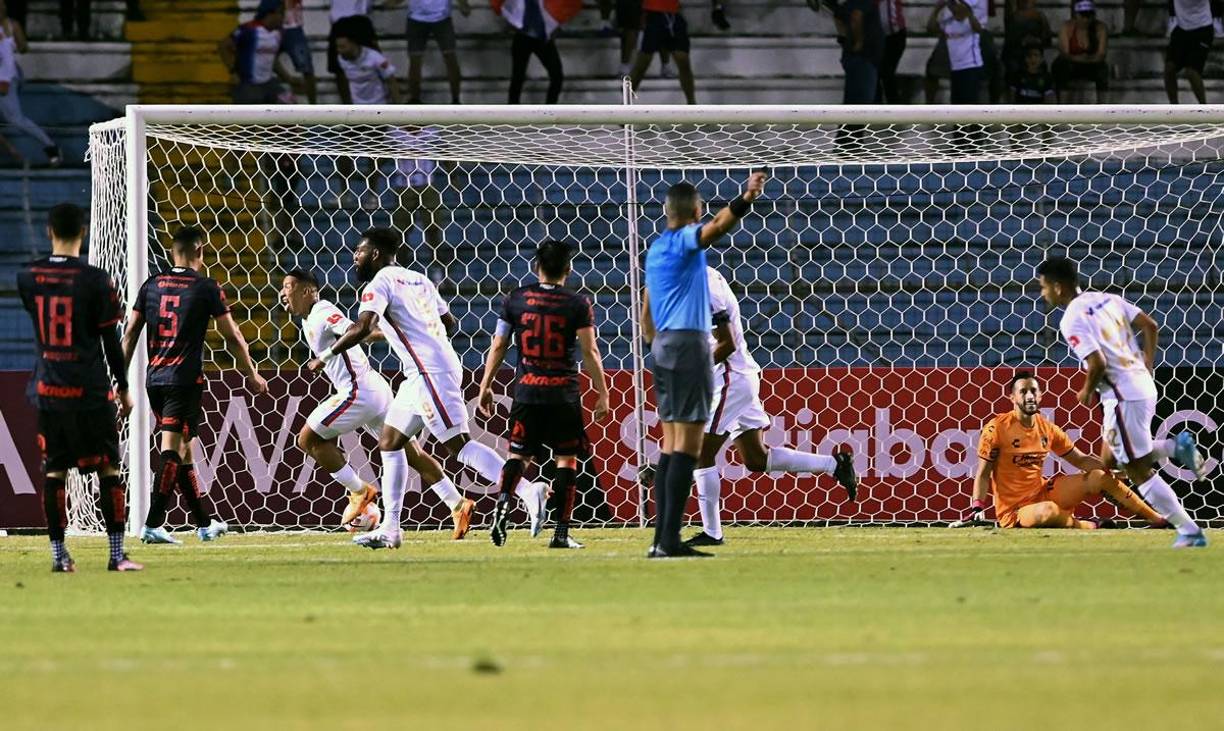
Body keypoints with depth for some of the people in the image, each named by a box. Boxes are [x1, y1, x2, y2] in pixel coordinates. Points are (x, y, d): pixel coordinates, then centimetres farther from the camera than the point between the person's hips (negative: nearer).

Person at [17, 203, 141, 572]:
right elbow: (111, 341, -4)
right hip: (90, 390, -3)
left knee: (53, 472, 8)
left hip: (47, 390, 3)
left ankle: (59, 554, 6)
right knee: (109, 469, 3)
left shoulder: (28, 278, 1)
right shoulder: (96, 281, -9)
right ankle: (117, 553, 0)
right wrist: (123, 389, 5)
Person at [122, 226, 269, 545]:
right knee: (172, 450, -7)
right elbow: (233, 337, 1)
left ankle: (205, 523, 22)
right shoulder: (206, 288, -4)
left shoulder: (151, 285, 8)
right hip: (185, 380, -5)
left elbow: (130, 334, 8)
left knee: (183, 450, 14)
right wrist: (252, 375, 12)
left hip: (154, 378, 5)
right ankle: (152, 525, -15)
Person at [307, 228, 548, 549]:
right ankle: (390, 528, 13)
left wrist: (326, 356, -11)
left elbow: (363, 327, -20)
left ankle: (528, 491, -22)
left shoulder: (380, 283, -6)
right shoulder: (417, 279, 19)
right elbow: (450, 322, 25)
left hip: (429, 373, -10)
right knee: (391, 442, 13)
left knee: (459, 444, -14)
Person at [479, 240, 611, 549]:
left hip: (527, 389, 2)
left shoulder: (516, 299, 3)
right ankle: (561, 532, 3)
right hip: (563, 392, -2)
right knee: (566, 459, 6)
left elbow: (498, 346, 5)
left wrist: (486, 386, 14)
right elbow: (589, 352, -6)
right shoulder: (578, 304, -3)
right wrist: (602, 393, 0)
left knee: (519, 455, 11)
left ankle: (503, 503, -17)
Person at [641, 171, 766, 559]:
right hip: (689, 343, -9)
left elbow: (646, 316, 22)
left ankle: (662, 540, 5)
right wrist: (745, 200, -46)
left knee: (671, 444, 9)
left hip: (662, 346, 9)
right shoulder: (686, 239, -7)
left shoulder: (656, 248, 17)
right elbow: (717, 226, -30)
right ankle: (669, 540, -17)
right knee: (687, 444, -10)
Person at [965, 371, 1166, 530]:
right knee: (1049, 512, -40)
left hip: (1043, 492, 6)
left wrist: (1110, 467, -4)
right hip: (1014, 510, -6)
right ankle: (1093, 527, -12)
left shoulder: (1048, 429, 5)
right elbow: (983, 474, -10)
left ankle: (1156, 519, 9)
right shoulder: (997, 428, -11)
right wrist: (978, 508, -23)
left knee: (1102, 477, 0)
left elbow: (1081, 460, 13)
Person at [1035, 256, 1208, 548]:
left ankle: (1189, 531, -3)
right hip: (1145, 387, 9)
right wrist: (1148, 367, 18)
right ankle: (1176, 447, 9)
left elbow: (1098, 363, -23)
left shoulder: (1072, 321, -15)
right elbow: (1150, 325, 11)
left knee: (1139, 471, -1)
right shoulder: (1107, 300, 11)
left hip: (1123, 397, -9)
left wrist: (1087, 391, -4)